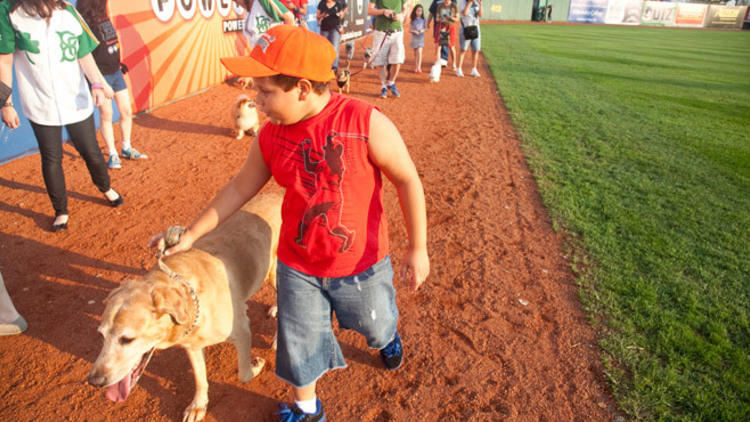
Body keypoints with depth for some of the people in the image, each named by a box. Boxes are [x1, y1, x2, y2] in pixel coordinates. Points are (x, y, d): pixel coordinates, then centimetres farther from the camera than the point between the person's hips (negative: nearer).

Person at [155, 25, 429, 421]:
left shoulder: (365, 122, -24)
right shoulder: (270, 136, -10)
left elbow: (407, 180, -15)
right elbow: (239, 188, 4)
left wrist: (417, 247, -13)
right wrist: (192, 234, 9)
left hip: (362, 263, -2)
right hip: (297, 266, 3)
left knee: (375, 324, 24)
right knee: (299, 341, 16)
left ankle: (387, 336, 64)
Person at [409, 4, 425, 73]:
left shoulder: (423, 20, 2)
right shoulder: (413, 20, 0)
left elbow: (425, 28, 8)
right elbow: (410, 30, 1)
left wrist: (422, 30, -14)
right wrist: (414, 31, -18)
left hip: (421, 38, -1)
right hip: (414, 38, 1)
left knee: (419, 52, -15)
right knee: (415, 53, 8)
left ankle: (419, 67, -17)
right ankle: (415, 67, 17)